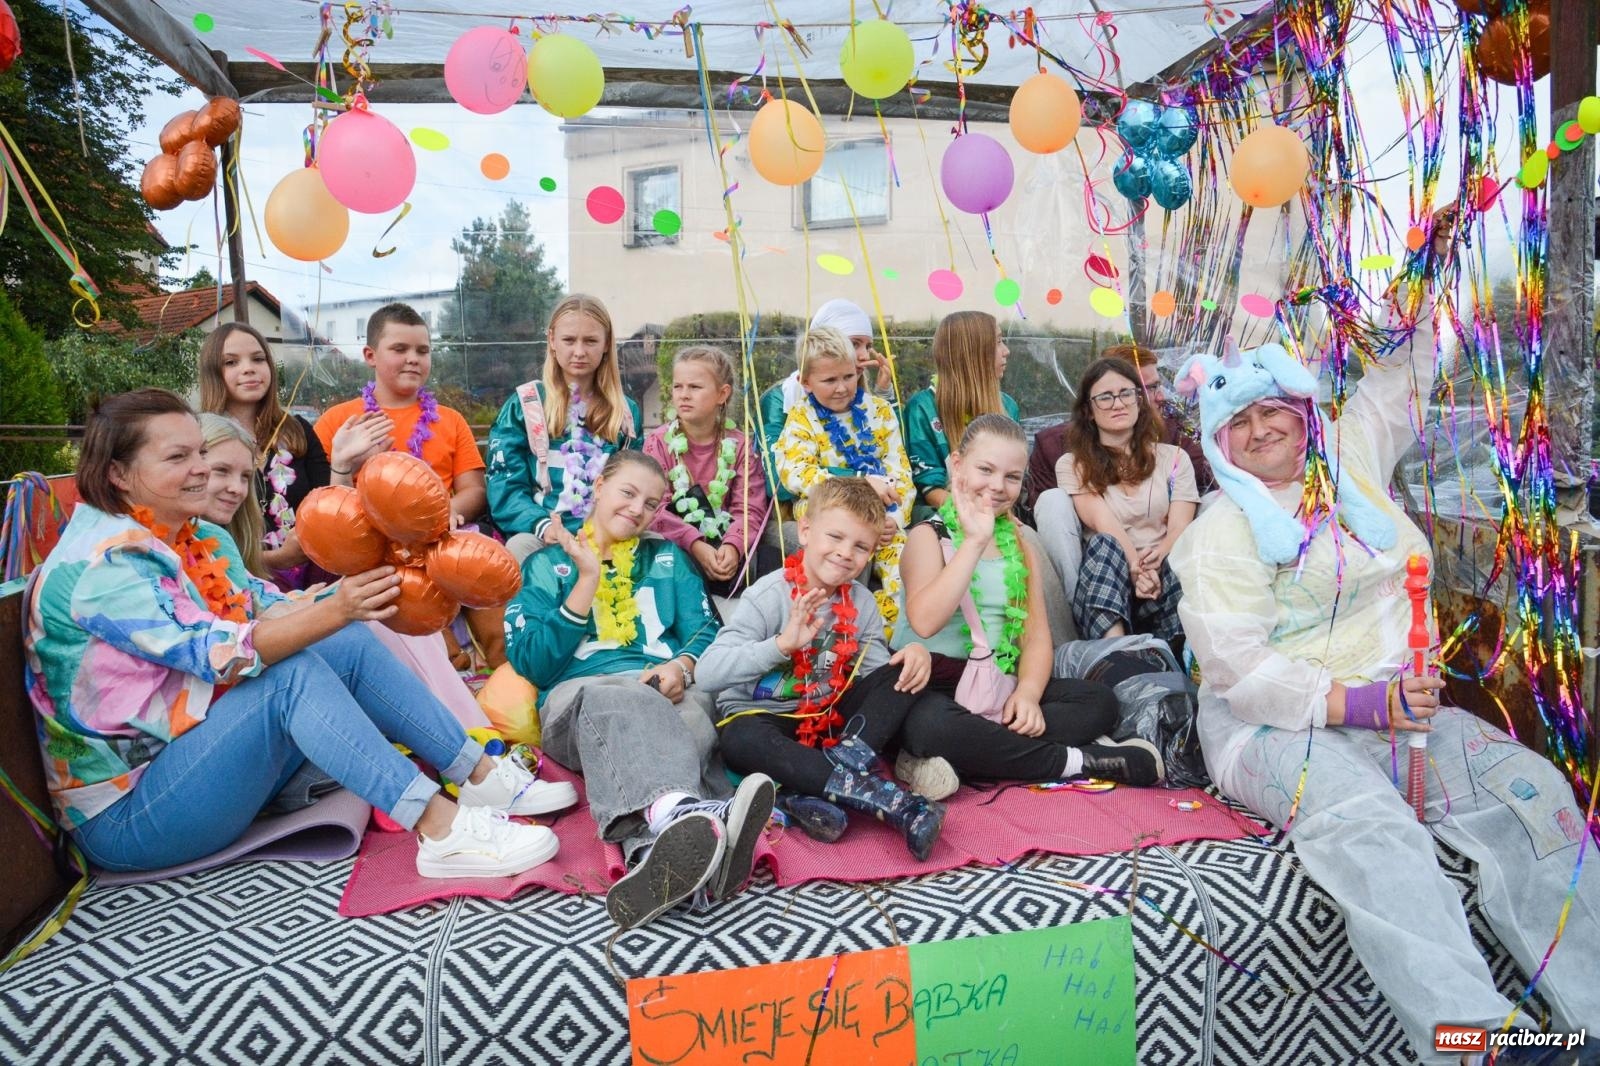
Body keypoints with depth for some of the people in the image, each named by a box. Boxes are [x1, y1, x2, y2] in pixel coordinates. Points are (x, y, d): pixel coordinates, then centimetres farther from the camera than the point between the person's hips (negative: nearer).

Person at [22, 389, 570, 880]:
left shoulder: (173, 538, 8)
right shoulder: (102, 561, -19)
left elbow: (261, 613, 1)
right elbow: (216, 651, -29)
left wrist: (352, 592, -15)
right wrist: (335, 610, -38)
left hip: (195, 751, 8)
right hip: (126, 814, -8)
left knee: (351, 646, -9)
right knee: (293, 674, -30)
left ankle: (482, 774, -11)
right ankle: (441, 831, -36)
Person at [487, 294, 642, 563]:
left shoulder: (627, 411, 17)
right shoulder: (523, 405, 8)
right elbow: (505, 486, 0)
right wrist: (542, 525, -19)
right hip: (538, 534, -1)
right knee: (521, 545, -36)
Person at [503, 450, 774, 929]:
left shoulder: (668, 557, 27)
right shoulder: (546, 564, 20)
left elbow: (705, 632, 15)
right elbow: (530, 663, 7)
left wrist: (682, 666, -9)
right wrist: (588, 582, 0)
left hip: (666, 690, 2)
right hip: (578, 693, -2)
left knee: (693, 724, -38)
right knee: (618, 702, -41)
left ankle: (653, 852, -66)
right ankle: (681, 814, -71)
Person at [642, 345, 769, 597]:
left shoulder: (739, 445, 4)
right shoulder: (658, 442, -1)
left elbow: (750, 508, -6)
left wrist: (732, 546, -27)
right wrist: (695, 545, -27)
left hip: (724, 547, 1)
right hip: (674, 548, -1)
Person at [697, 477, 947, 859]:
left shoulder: (862, 603, 2)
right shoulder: (770, 596, -16)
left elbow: (879, 671, -1)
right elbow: (708, 672, -26)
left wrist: (913, 653, -22)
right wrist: (782, 643, -37)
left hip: (831, 718, 5)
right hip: (761, 715, -5)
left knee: (905, 673, -12)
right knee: (740, 739, -39)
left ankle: (836, 778, -32)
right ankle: (885, 798, -45)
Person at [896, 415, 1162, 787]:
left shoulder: (1019, 546, 13)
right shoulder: (930, 536, -5)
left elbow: (1036, 634, 5)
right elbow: (924, 622, -24)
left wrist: (1028, 692, -15)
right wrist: (975, 542, -24)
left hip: (1002, 685, 6)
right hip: (936, 686, -5)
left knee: (1099, 700, -9)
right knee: (930, 726, -37)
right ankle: (1081, 762, -25)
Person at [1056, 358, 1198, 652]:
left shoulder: (1174, 459, 17)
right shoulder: (1072, 465, 12)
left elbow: (1180, 529, 3)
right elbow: (1103, 524, -6)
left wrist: (1155, 563, -21)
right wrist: (1134, 568, -26)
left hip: (1163, 574, 1)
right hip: (1103, 589, -1)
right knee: (1103, 544, -35)